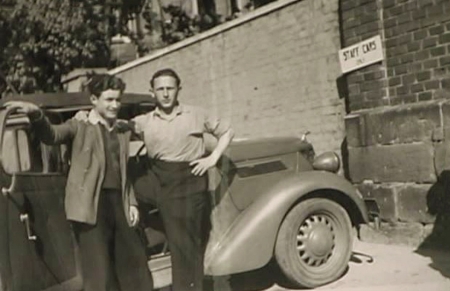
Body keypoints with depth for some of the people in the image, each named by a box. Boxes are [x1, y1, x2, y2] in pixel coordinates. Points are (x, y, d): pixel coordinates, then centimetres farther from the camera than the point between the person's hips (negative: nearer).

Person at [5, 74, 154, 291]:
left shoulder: (123, 132, 17)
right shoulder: (79, 126, 1)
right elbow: (51, 135, -18)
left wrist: (131, 202, 13)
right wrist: (36, 115, -37)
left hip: (119, 202, 5)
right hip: (90, 204, -5)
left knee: (134, 262, 15)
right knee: (99, 270, 0)